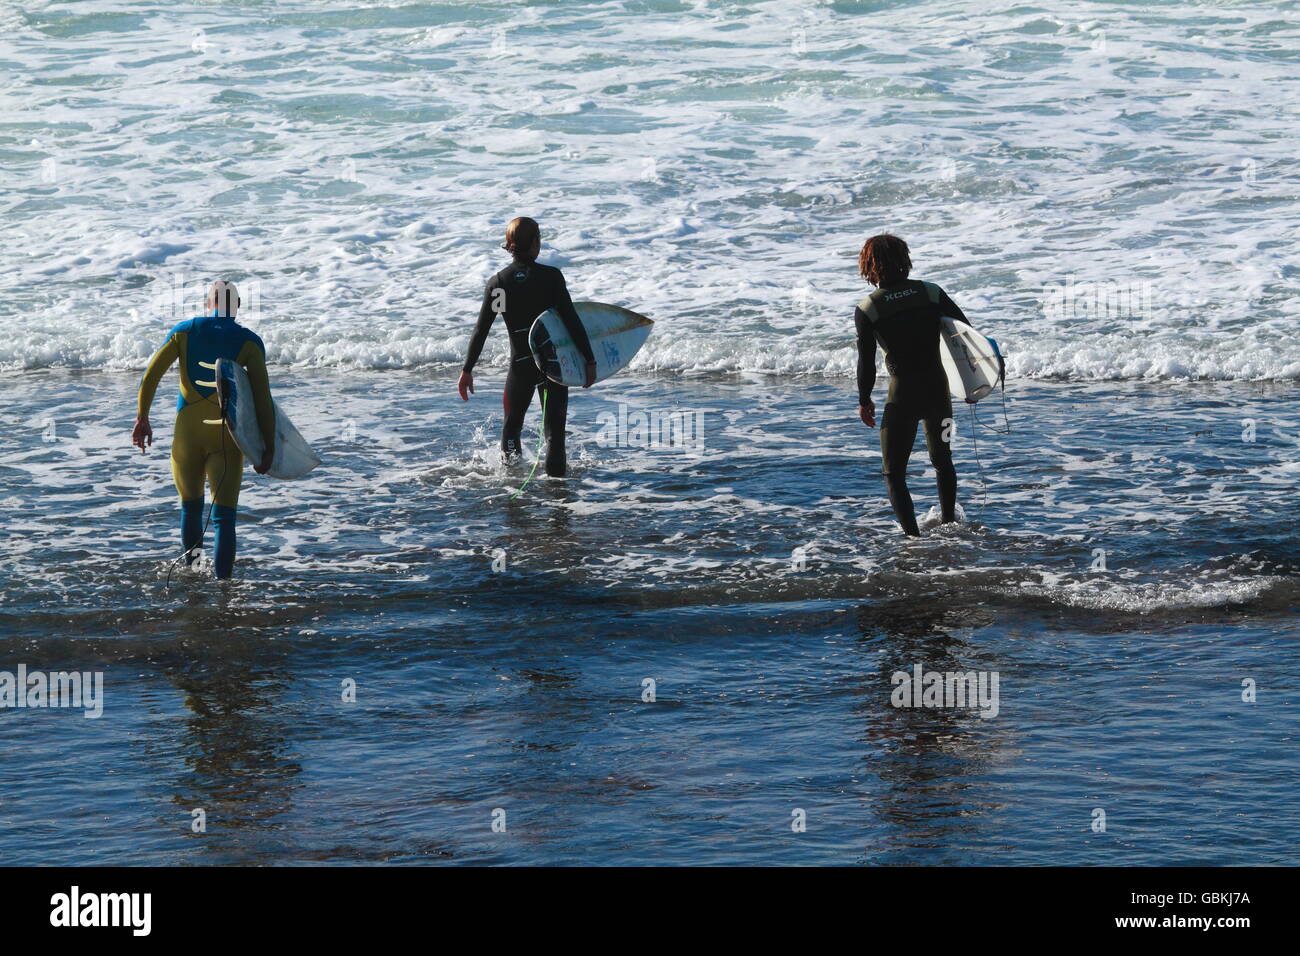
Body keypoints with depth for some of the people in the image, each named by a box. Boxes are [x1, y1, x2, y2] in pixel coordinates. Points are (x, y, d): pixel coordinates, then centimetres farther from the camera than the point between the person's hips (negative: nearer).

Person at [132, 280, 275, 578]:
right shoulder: (249, 341, -1)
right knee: (224, 516, -5)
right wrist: (268, 446, -8)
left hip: (187, 433, 2)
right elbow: (262, 395, -9)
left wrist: (142, 418, 4)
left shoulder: (185, 330, 6)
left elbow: (151, 373, -1)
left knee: (190, 506, 23)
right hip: (227, 438, -2)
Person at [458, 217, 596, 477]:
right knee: (555, 426, 5)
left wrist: (467, 370, 5)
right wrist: (589, 360, -7)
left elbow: (481, 331, -2)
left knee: (512, 425, 20)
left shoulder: (497, 283, -3)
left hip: (520, 365, 1)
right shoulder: (551, 276, -9)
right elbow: (572, 321, -12)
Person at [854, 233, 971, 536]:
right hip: (938, 389, 4)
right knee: (942, 459, 26)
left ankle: (913, 537, -5)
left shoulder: (867, 309, -10)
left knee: (893, 472, 7)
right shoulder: (931, 293, -3)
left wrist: (864, 401, 8)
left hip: (902, 395, -4)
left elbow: (866, 362, -7)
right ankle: (949, 524, 40)